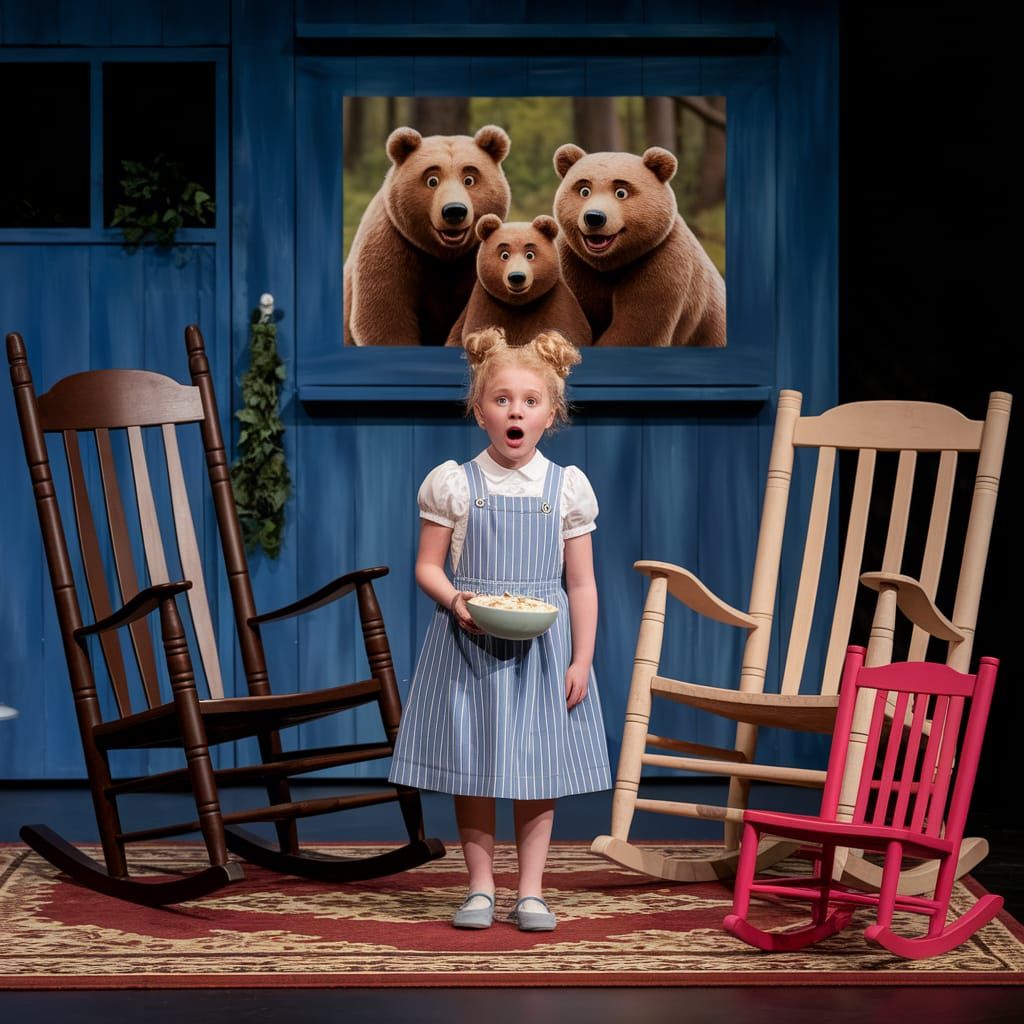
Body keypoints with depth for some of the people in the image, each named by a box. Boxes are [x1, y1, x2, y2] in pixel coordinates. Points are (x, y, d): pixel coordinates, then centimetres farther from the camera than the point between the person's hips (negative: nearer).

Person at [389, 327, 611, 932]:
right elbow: (428, 566, 2)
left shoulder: (567, 487, 1)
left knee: (537, 771, 5)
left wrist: (581, 660, -2)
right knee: (470, 769, 4)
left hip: (541, 644, 1)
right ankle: (481, 887, 16)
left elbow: (581, 584, 3)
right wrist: (455, 601, -19)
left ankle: (531, 892, 15)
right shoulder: (453, 484, -1)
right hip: (468, 644, 0)